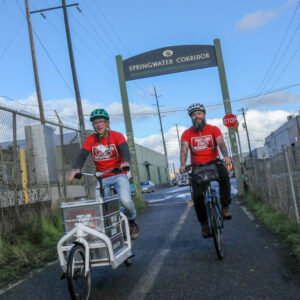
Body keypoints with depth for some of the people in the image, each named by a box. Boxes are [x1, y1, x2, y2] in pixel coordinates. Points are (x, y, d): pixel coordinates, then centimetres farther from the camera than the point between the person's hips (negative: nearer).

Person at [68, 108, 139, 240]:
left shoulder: (117, 136, -6)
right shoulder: (90, 140, 0)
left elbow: (124, 149, -23)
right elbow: (82, 155, -13)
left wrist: (126, 162, -45)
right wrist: (77, 169, -33)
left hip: (119, 175, -3)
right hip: (102, 178, 3)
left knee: (126, 201, -22)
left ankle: (131, 221, 8)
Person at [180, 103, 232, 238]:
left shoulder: (214, 129, 1)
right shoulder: (187, 134, 2)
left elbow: (221, 143, -13)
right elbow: (184, 149, -11)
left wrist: (225, 156, -34)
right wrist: (183, 164, -30)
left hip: (213, 163, -1)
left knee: (224, 174, -34)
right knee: (197, 196, -12)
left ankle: (225, 206, -20)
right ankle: (204, 223, 8)